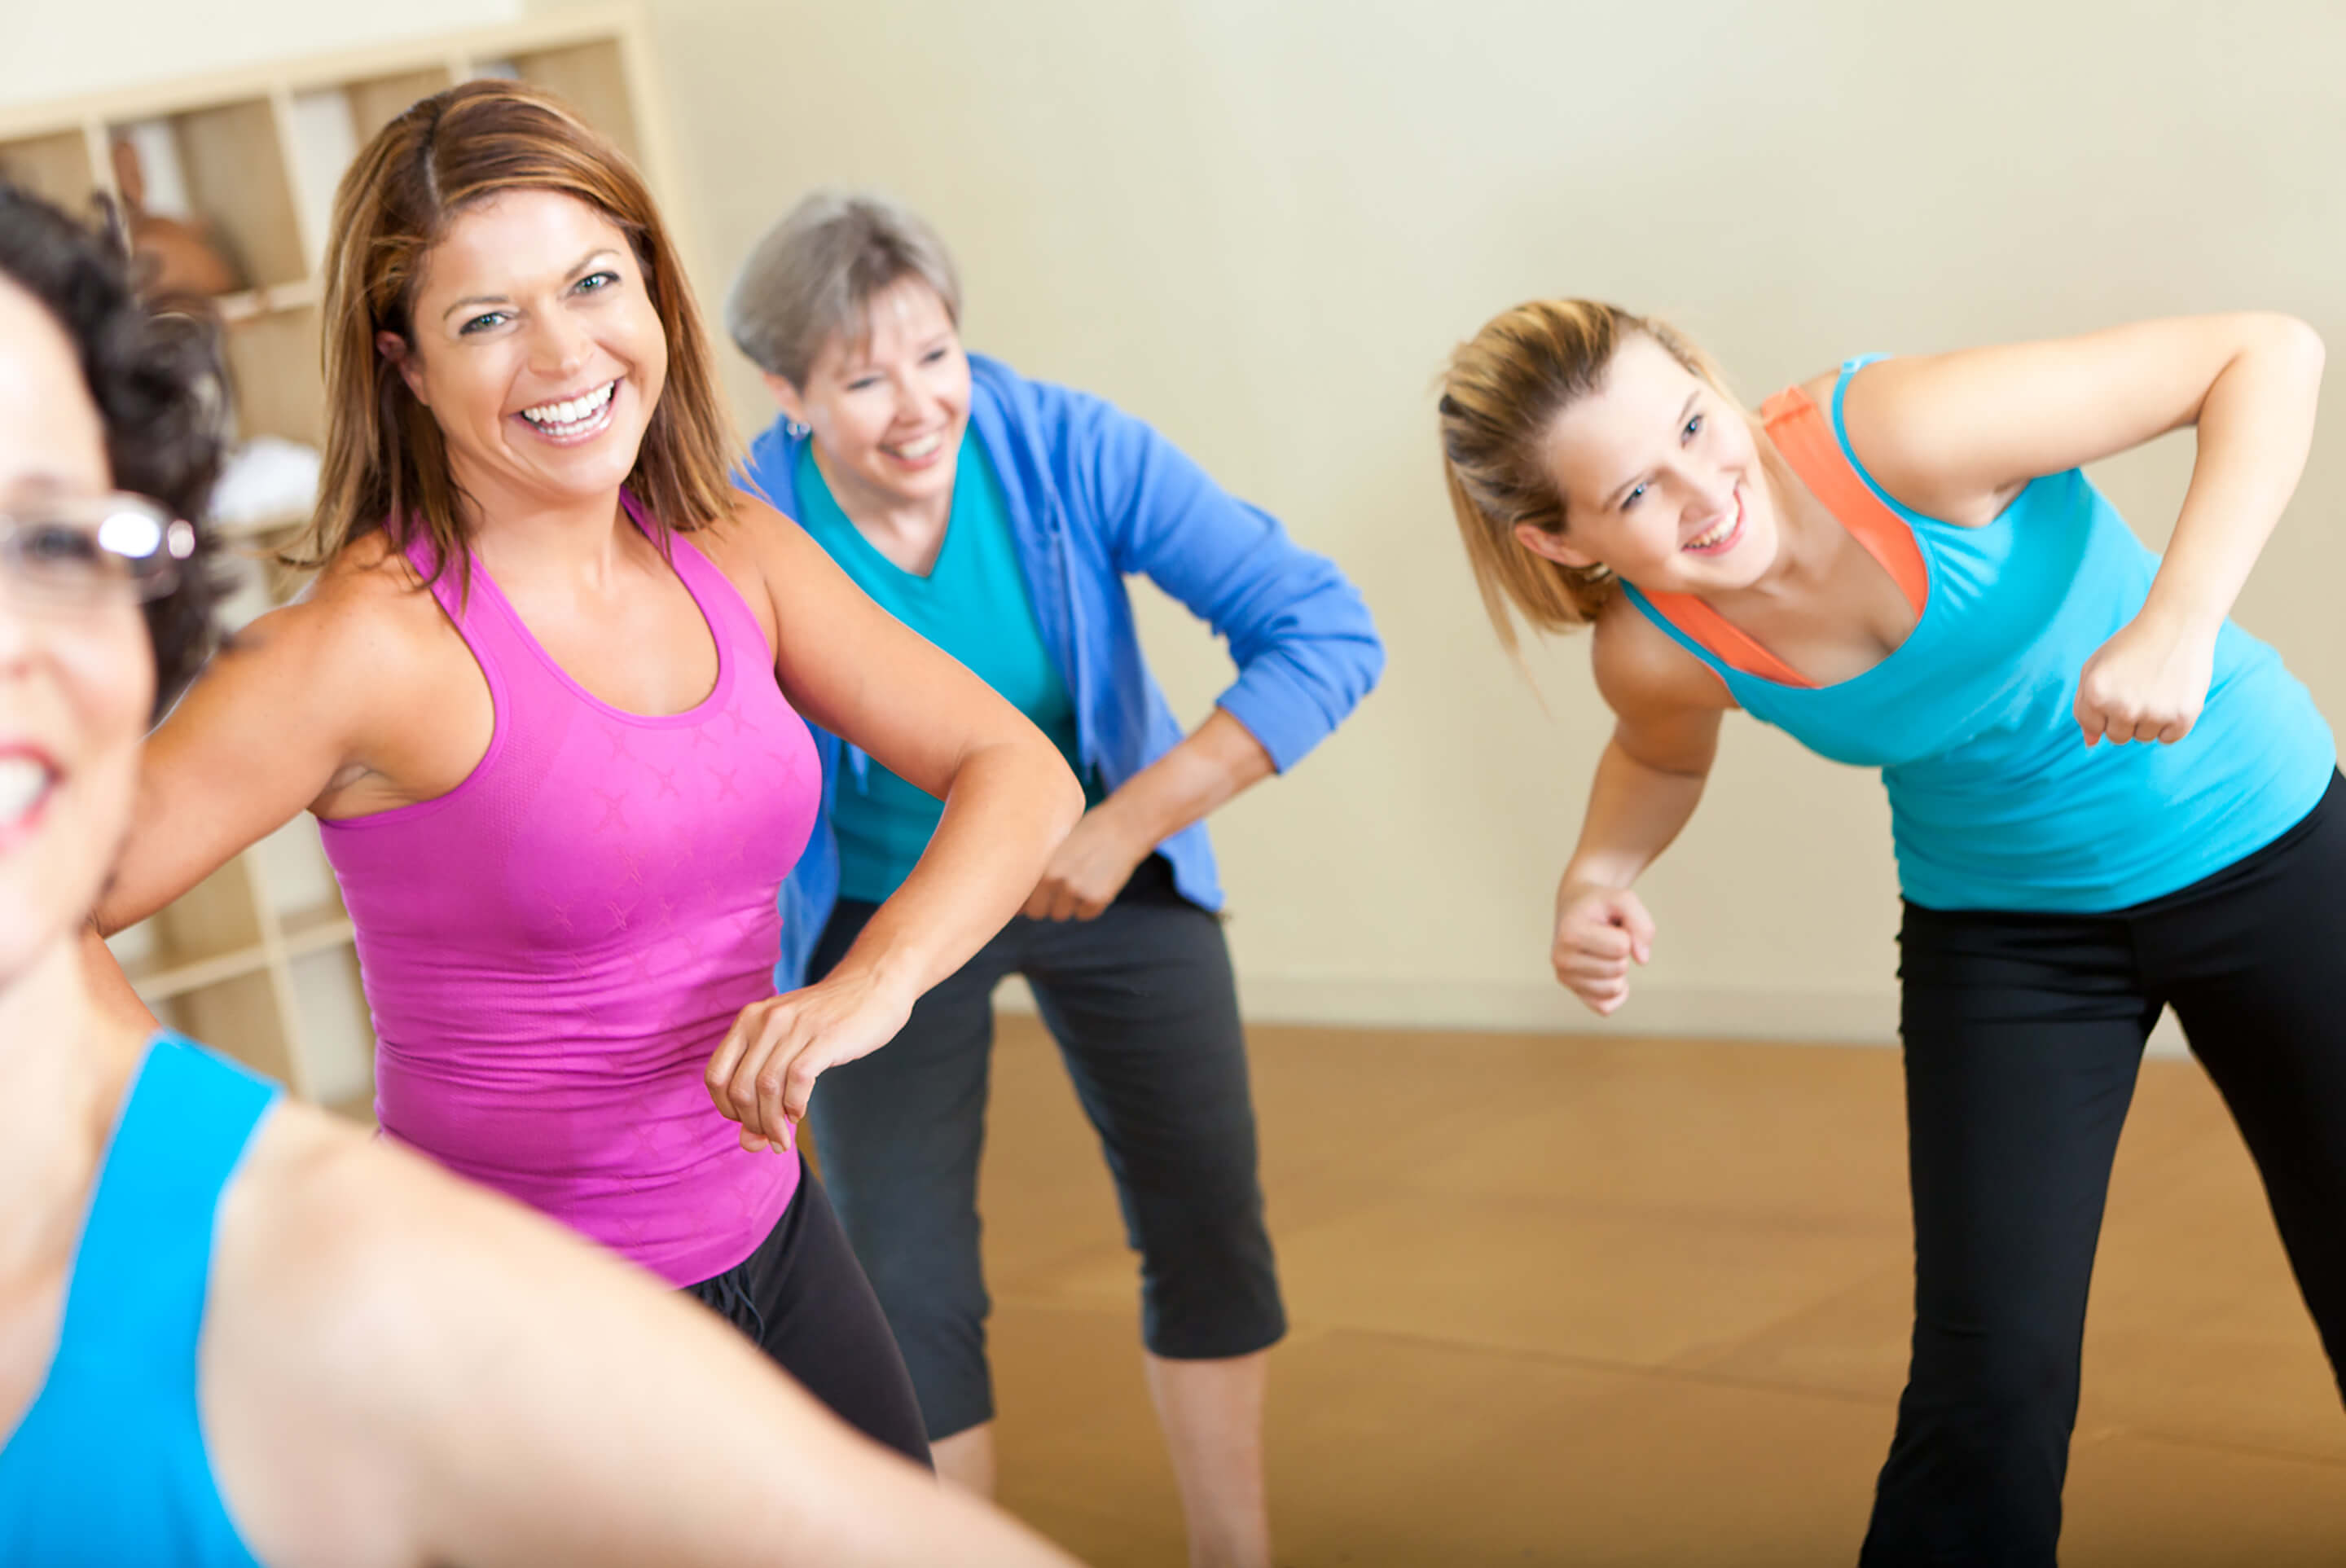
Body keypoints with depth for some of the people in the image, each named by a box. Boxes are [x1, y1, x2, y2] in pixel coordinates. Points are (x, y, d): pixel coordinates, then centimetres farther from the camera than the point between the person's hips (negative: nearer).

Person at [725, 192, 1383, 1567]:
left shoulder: (1072, 450, -26)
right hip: (883, 912, -1)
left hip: (1110, 875, 1)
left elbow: (1327, 634, -30)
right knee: (908, 1288, -3)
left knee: (1208, 1225, 6)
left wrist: (1128, 824, -35)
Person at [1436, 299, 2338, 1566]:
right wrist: (1597, 877, -13)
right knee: (1988, 1389, -9)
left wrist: (2179, 621, -39)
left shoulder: (1900, 434, -31)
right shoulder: (1656, 652, -18)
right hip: (2002, 927, 2)